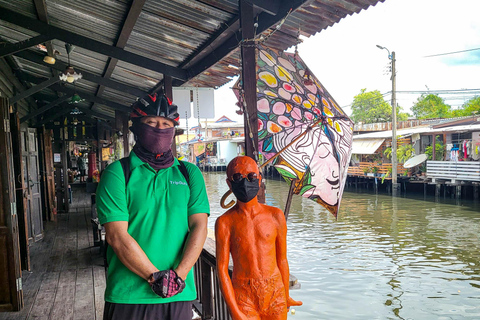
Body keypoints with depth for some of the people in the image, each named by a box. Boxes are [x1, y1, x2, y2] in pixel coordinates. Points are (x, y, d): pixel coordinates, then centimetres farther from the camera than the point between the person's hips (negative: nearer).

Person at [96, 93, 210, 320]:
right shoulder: (117, 173, -3)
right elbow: (117, 236, -10)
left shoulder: (189, 173, 6)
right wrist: (155, 277, -14)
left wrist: (178, 275, -13)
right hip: (129, 297, -2)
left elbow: (199, 227, -2)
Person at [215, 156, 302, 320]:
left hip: (275, 294, 2)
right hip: (243, 296, -2)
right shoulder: (225, 222, -6)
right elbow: (222, 269, -6)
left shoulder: (275, 215, 0)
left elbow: (282, 260, 7)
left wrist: (286, 296, 14)